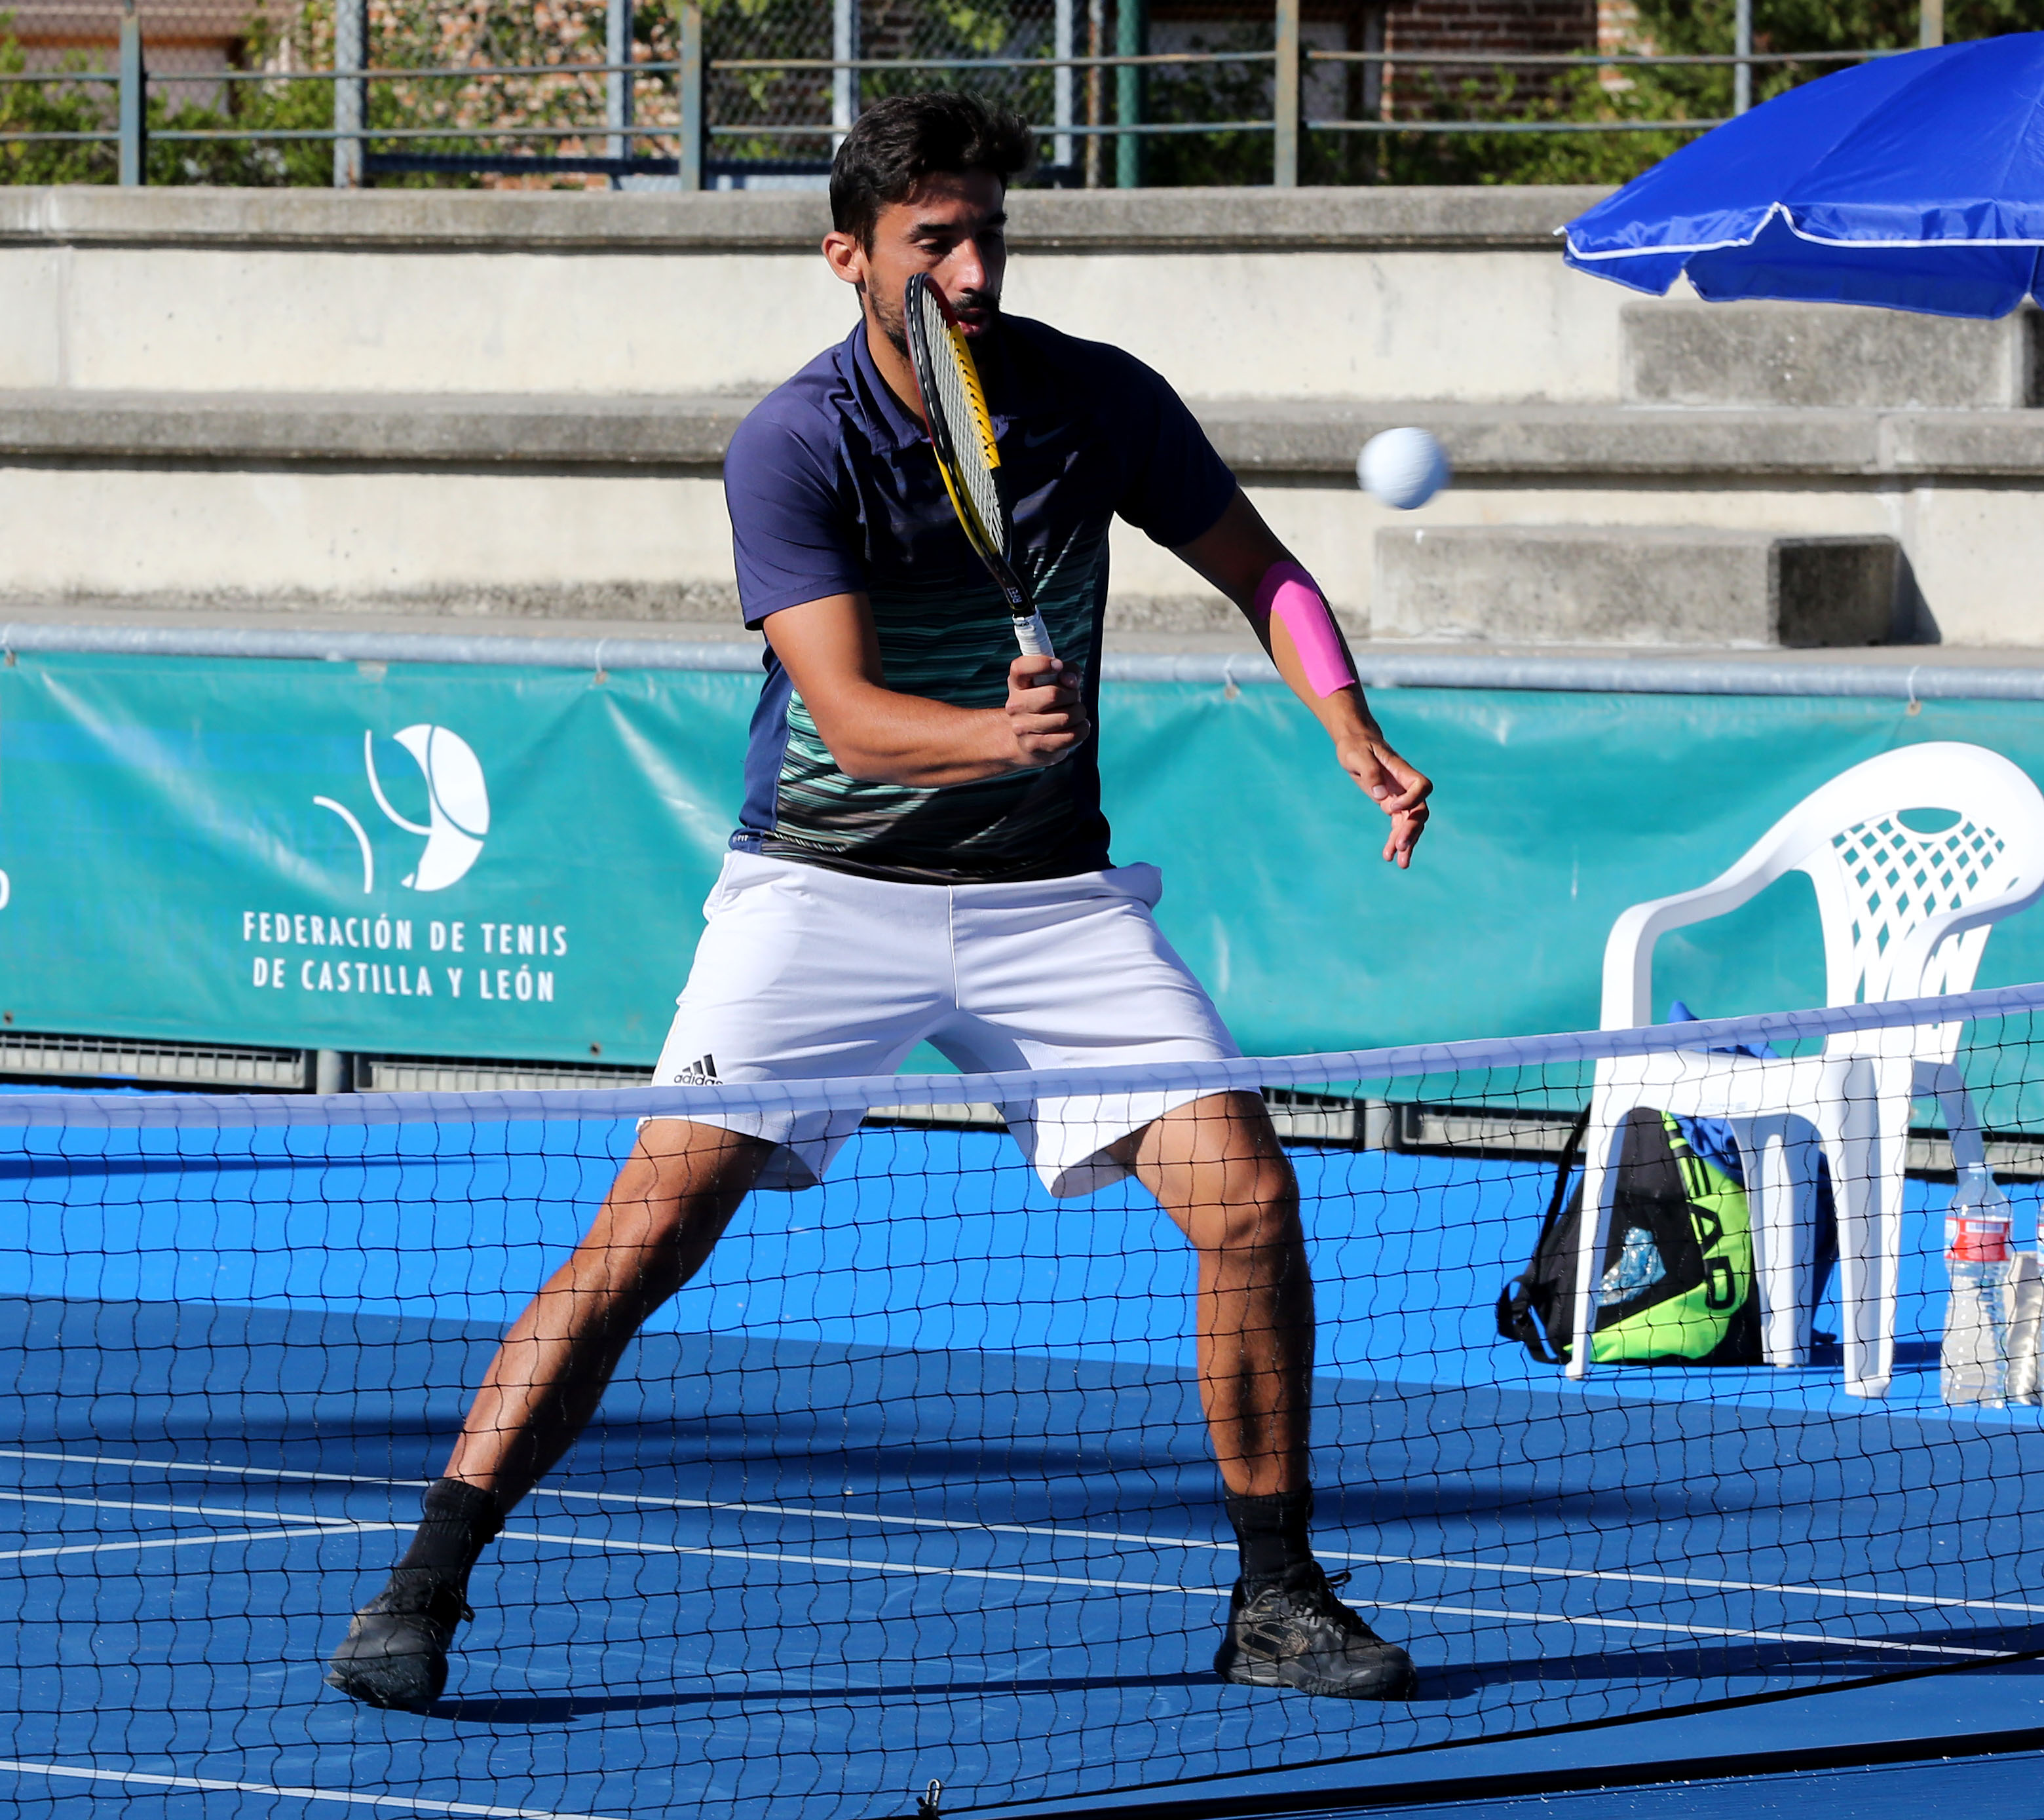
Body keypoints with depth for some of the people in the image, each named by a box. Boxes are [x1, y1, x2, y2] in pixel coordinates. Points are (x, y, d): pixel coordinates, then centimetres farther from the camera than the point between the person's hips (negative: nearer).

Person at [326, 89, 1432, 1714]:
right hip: (826, 888, -3)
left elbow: (1260, 570, 10)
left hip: (1049, 893, 3)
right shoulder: (793, 449, -15)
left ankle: (1278, 1599, 7)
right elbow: (850, 717, -24)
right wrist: (1002, 734, -44)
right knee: (652, 1225, -16)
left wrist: (1356, 738, -6)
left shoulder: (1098, 401, -4)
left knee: (1249, 1197, -9)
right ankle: (424, 1591, -11)